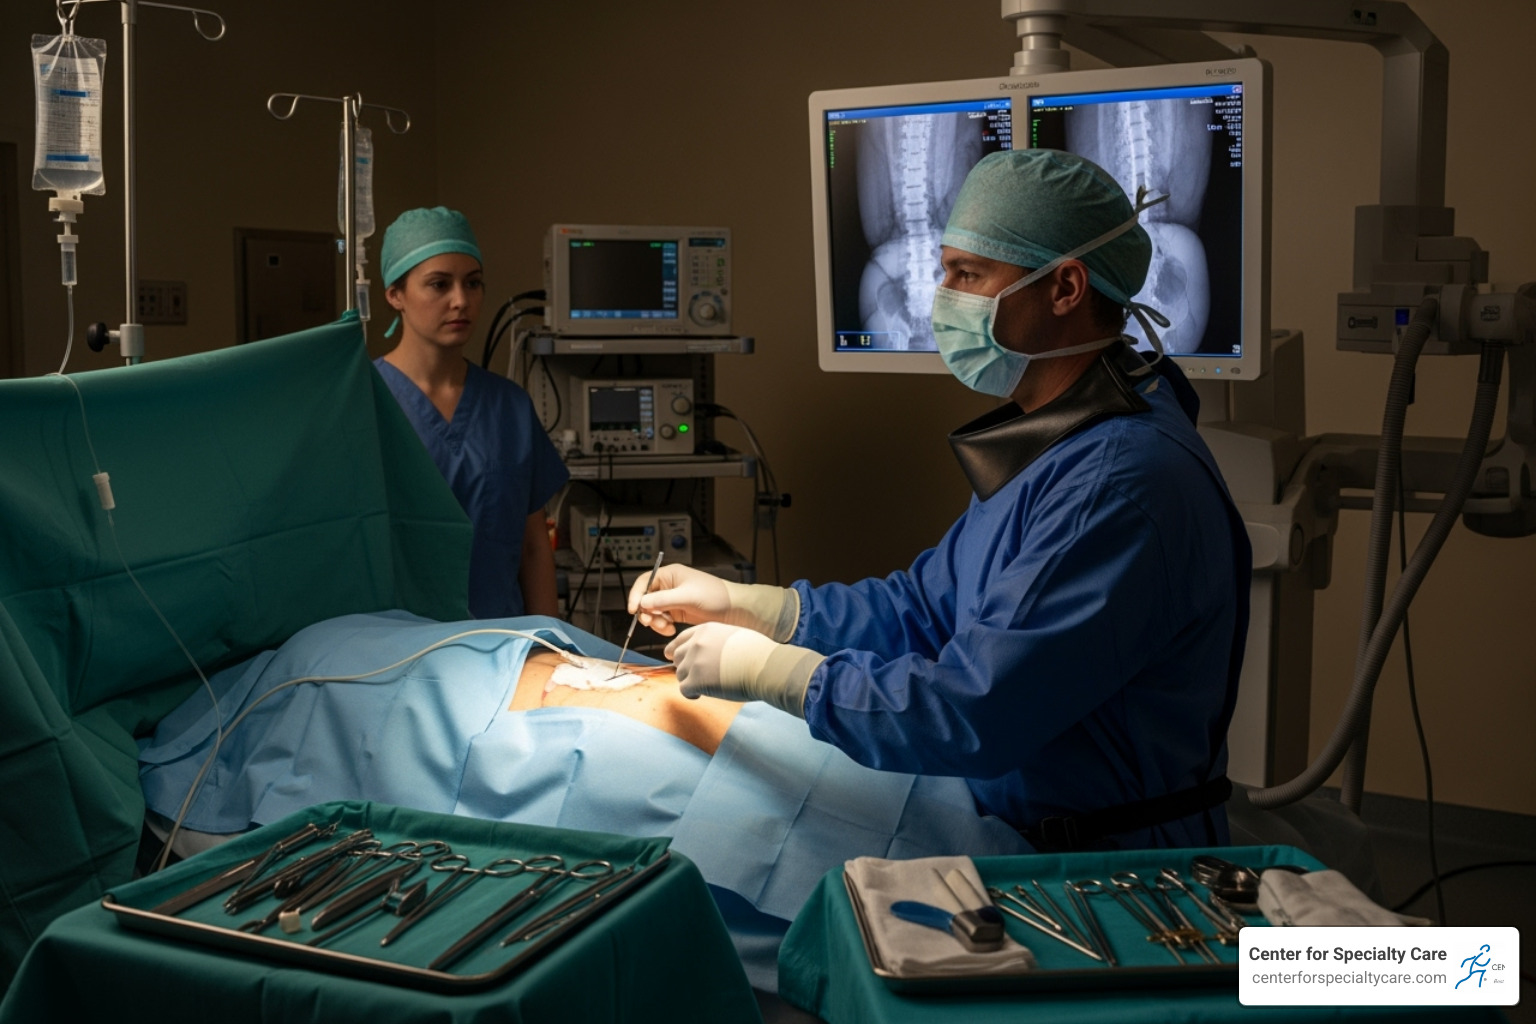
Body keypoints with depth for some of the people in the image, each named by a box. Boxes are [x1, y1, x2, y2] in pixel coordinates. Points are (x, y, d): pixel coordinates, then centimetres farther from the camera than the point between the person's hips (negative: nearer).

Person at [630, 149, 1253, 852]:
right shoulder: (1054, 442, 10)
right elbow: (930, 606, 13)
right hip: (1024, 838, 8)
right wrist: (739, 603, 4)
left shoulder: (1123, 482, -25)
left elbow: (974, 716, -28)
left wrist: (764, 669, -18)